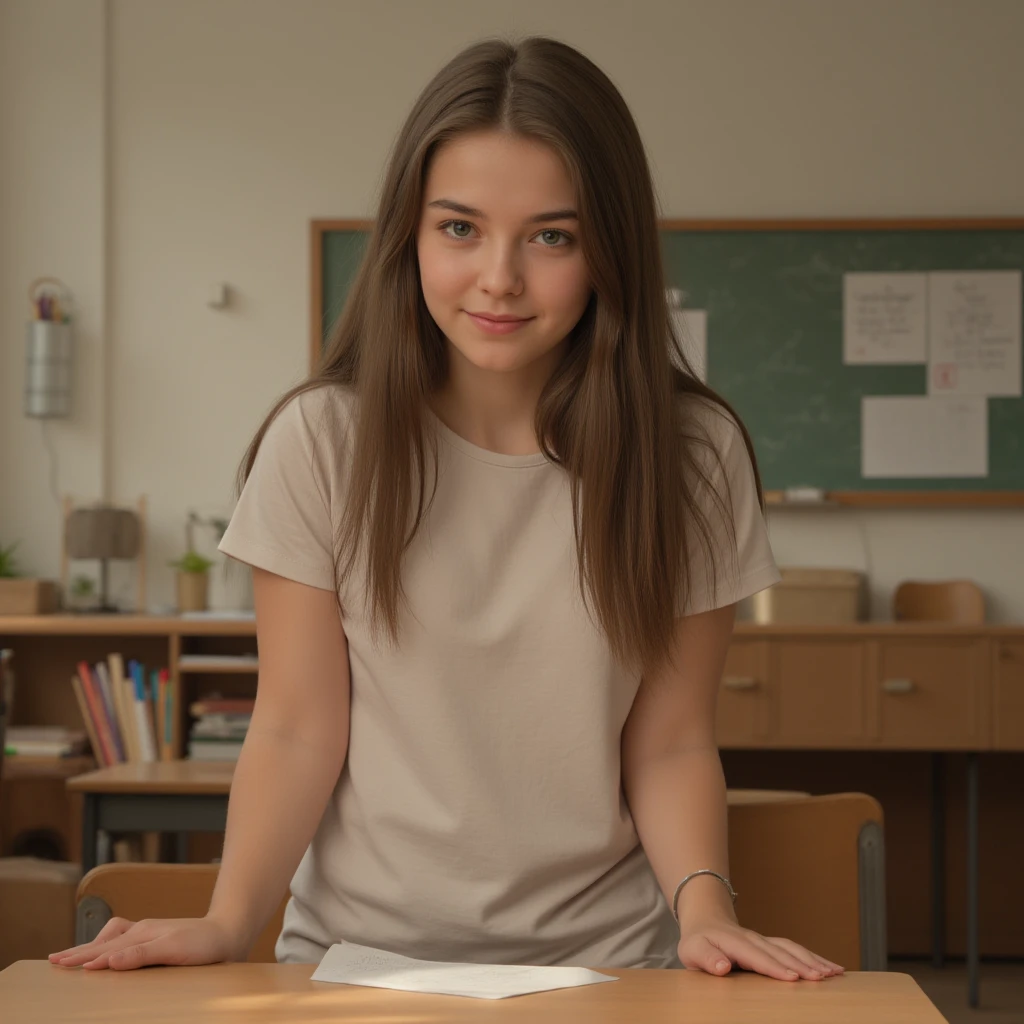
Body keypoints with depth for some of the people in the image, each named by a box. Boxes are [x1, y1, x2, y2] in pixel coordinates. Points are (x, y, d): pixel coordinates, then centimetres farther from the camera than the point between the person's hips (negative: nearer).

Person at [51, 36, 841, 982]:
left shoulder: (692, 454, -3)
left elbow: (670, 745, -1)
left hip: (604, 958, 1)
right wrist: (229, 918, -20)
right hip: (361, 952, 0)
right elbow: (298, 732, -5)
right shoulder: (323, 441, -4)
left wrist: (702, 903, -19)